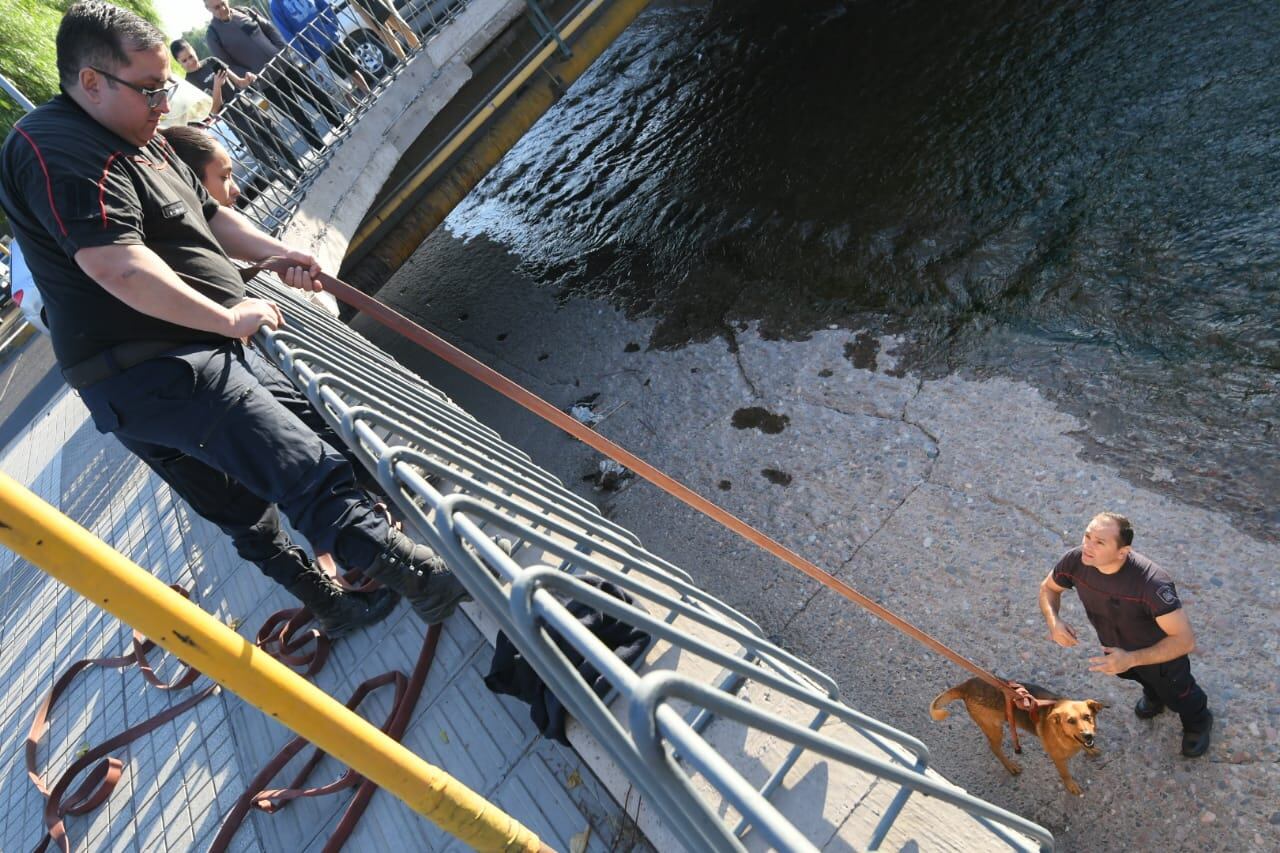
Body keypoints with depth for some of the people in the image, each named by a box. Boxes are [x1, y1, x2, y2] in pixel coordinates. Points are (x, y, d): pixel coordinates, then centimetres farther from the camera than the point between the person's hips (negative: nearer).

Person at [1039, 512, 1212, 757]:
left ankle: (1198, 723, 60)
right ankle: (1154, 695, 69)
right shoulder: (1076, 561, -31)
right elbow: (1049, 588, -11)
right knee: (1136, 674, 35)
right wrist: (1053, 621, -30)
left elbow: (1185, 640, -37)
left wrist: (1130, 659, -45)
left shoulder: (1152, 583, -45)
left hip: (1163, 651, -4)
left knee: (1177, 696, 26)